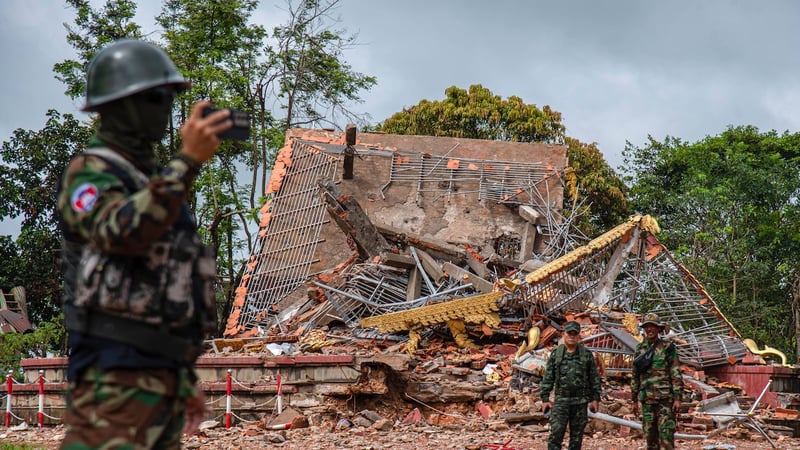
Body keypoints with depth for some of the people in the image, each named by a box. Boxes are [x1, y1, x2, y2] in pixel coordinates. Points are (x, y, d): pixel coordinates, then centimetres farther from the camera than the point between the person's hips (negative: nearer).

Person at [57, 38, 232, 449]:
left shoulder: (154, 179, 22)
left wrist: (185, 379, 24)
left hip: (163, 373, 9)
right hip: (114, 376, -9)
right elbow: (122, 232, -29)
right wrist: (188, 160, -34)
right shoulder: (89, 172, -6)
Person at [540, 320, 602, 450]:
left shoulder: (586, 354, 5)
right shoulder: (555, 354, 5)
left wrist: (595, 398, 1)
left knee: (577, 437, 6)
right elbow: (547, 378, 5)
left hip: (580, 402, 1)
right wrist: (545, 399, -1)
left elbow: (594, 378, 6)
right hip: (561, 401, -1)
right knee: (555, 435, -9)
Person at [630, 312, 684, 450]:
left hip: (665, 398, -4)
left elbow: (676, 374, -6)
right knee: (650, 435, 6)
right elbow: (635, 376, 15)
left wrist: (677, 398, -12)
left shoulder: (668, 347, -3)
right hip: (647, 399, 4)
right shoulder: (640, 350, 10)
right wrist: (635, 401, 14)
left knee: (666, 434, -9)